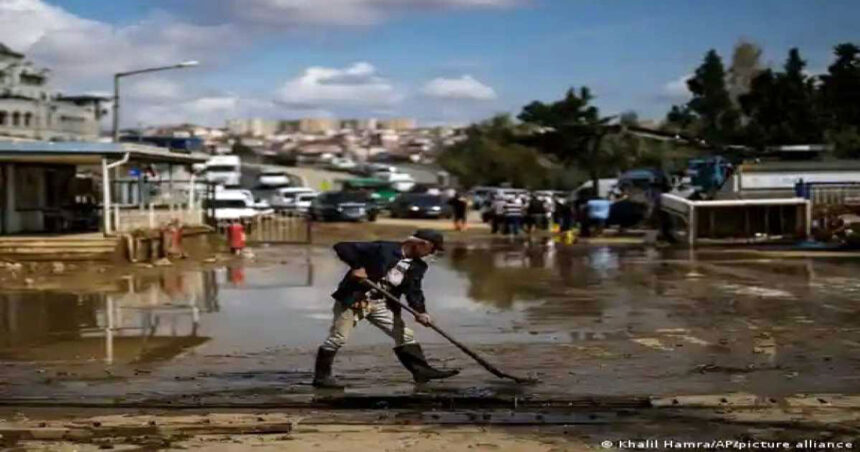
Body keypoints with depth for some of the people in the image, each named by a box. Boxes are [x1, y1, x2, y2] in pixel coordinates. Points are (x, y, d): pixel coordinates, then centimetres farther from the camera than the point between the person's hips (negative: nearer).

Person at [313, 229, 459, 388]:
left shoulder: (417, 266, 6)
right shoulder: (384, 249, -14)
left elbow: (414, 290, -4)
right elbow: (342, 247, -14)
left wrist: (420, 311, -22)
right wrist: (356, 267, -24)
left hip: (381, 304, 7)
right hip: (353, 299, -7)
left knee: (405, 336, 4)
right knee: (338, 339, -4)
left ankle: (422, 371, 9)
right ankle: (322, 375, 6)